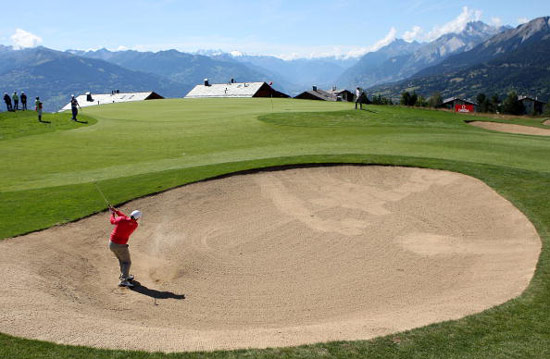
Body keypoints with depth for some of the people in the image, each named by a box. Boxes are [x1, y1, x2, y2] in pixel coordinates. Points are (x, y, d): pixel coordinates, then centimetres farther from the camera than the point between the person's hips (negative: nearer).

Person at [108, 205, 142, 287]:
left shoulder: (121, 219, -15)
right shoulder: (135, 225, -12)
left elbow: (112, 221, 6)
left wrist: (113, 213, 25)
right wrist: (116, 210, 8)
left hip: (111, 243, 4)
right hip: (120, 246, -4)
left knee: (121, 259, 24)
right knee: (127, 262, 8)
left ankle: (125, 275, 39)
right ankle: (123, 281, -9)